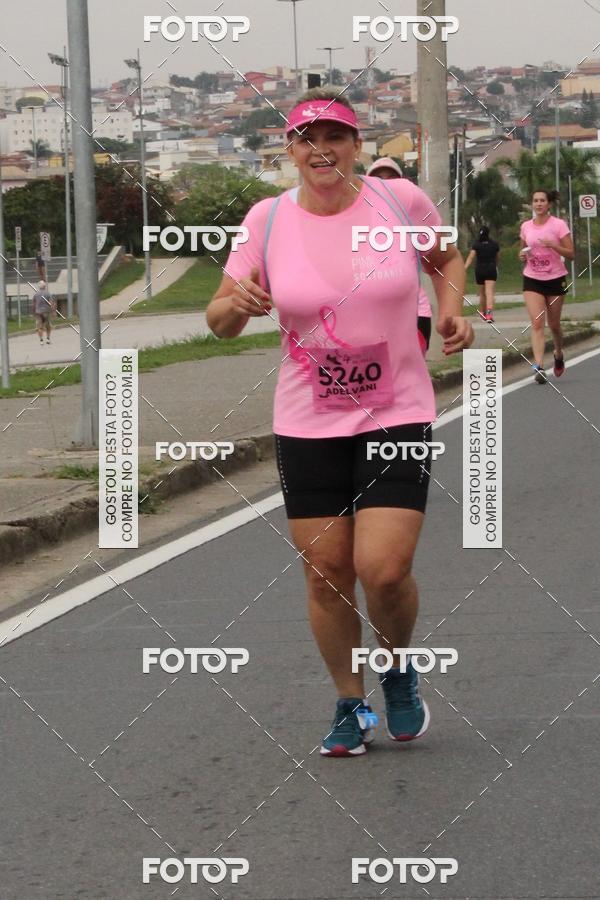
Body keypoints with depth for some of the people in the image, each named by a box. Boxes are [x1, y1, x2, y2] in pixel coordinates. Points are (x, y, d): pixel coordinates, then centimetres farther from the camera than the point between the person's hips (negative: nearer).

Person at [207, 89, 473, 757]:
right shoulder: (267, 219, -2)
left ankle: (399, 672, 19)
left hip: (398, 415, -2)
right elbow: (220, 321, 2)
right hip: (307, 426, 2)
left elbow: (447, 258, 16)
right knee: (326, 574, 3)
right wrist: (238, 302, -20)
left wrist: (451, 305, -3)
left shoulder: (400, 200, -5)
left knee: (384, 570, -13)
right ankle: (350, 707, 24)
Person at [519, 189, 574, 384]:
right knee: (537, 323, -13)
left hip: (555, 279, -2)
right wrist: (523, 256, -5)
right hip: (532, 280, 2)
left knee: (553, 324, 10)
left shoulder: (558, 225, -7)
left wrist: (553, 245, -24)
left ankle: (558, 355, 40)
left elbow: (571, 254, -9)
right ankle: (539, 367, -20)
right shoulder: (526, 226, 4)